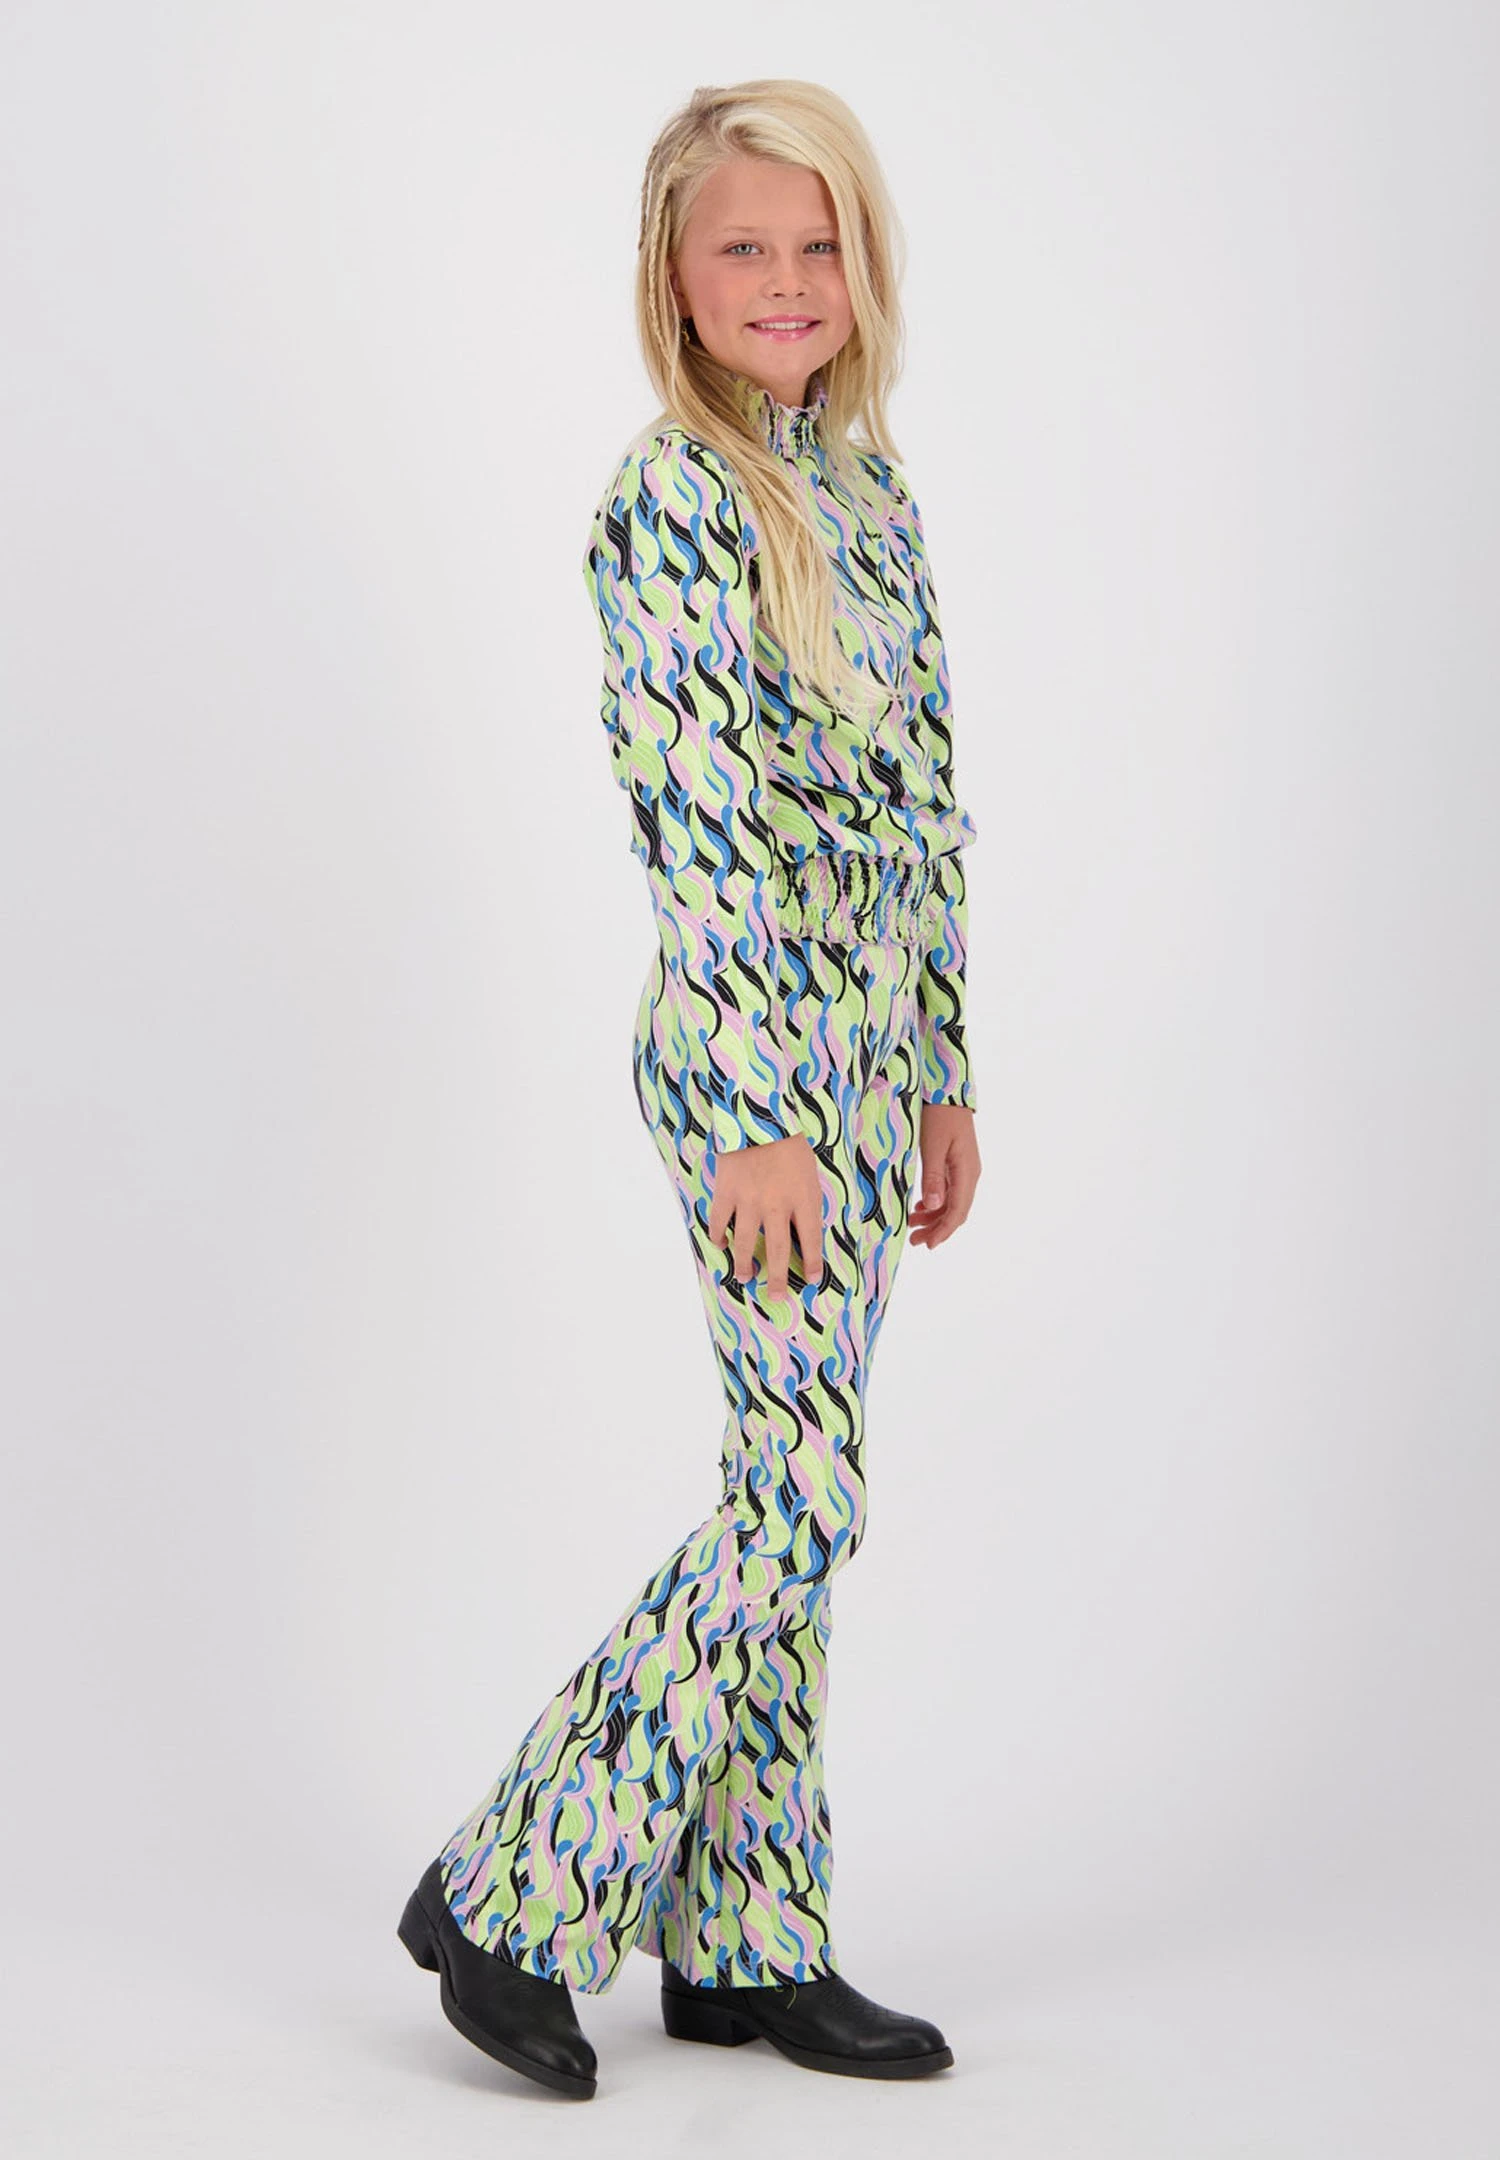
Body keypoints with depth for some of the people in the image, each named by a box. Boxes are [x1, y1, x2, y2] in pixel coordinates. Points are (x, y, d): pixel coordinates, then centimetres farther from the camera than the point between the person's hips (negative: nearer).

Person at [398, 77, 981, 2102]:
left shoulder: (868, 479, 14)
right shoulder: (670, 497, -11)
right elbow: (695, 815, -17)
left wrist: (945, 1075, 16)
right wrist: (759, 1117, -19)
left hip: (873, 1047, 8)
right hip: (752, 1049, -8)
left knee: (792, 1503, 11)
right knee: (800, 1499, -8)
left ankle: (746, 1938, 20)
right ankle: (512, 1891, 5)